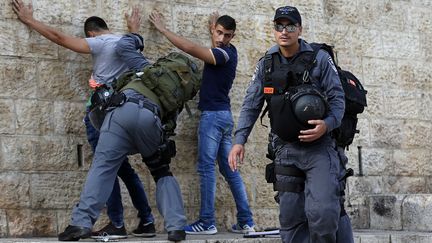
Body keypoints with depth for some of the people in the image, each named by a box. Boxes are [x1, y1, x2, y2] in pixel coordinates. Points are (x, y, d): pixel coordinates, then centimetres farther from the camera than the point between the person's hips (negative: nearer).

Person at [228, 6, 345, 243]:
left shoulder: (319, 58, -4)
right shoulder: (266, 64, 6)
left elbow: (337, 97, -4)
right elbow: (251, 105, 7)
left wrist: (327, 124, -23)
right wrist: (239, 140, -4)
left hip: (318, 146, -4)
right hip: (285, 149, 4)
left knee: (322, 212, -18)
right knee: (290, 217, 7)